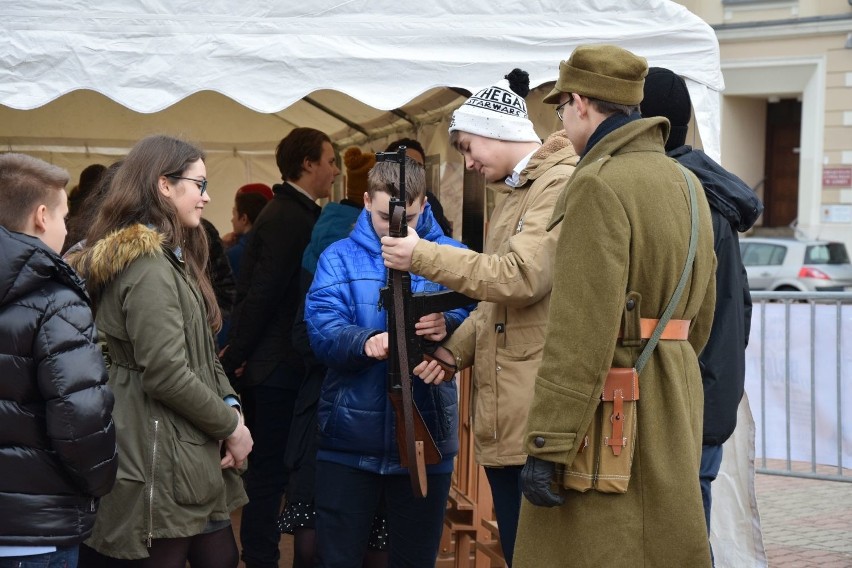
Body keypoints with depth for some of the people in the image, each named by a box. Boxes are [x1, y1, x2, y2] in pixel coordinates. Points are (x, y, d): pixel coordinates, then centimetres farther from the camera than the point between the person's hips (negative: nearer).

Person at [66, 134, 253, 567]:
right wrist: (231, 425, -11)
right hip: (162, 465, -10)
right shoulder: (148, 264, -17)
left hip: (186, 454, 10)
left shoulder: (170, 258, 17)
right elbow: (166, 373, -23)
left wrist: (230, 405, -1)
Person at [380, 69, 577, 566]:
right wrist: (453, 353, 9)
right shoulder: (514, 192, 21)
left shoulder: (563, 184, -11)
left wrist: (423, 256, -13)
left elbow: (520, 277, -21)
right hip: (502, 414, 10)